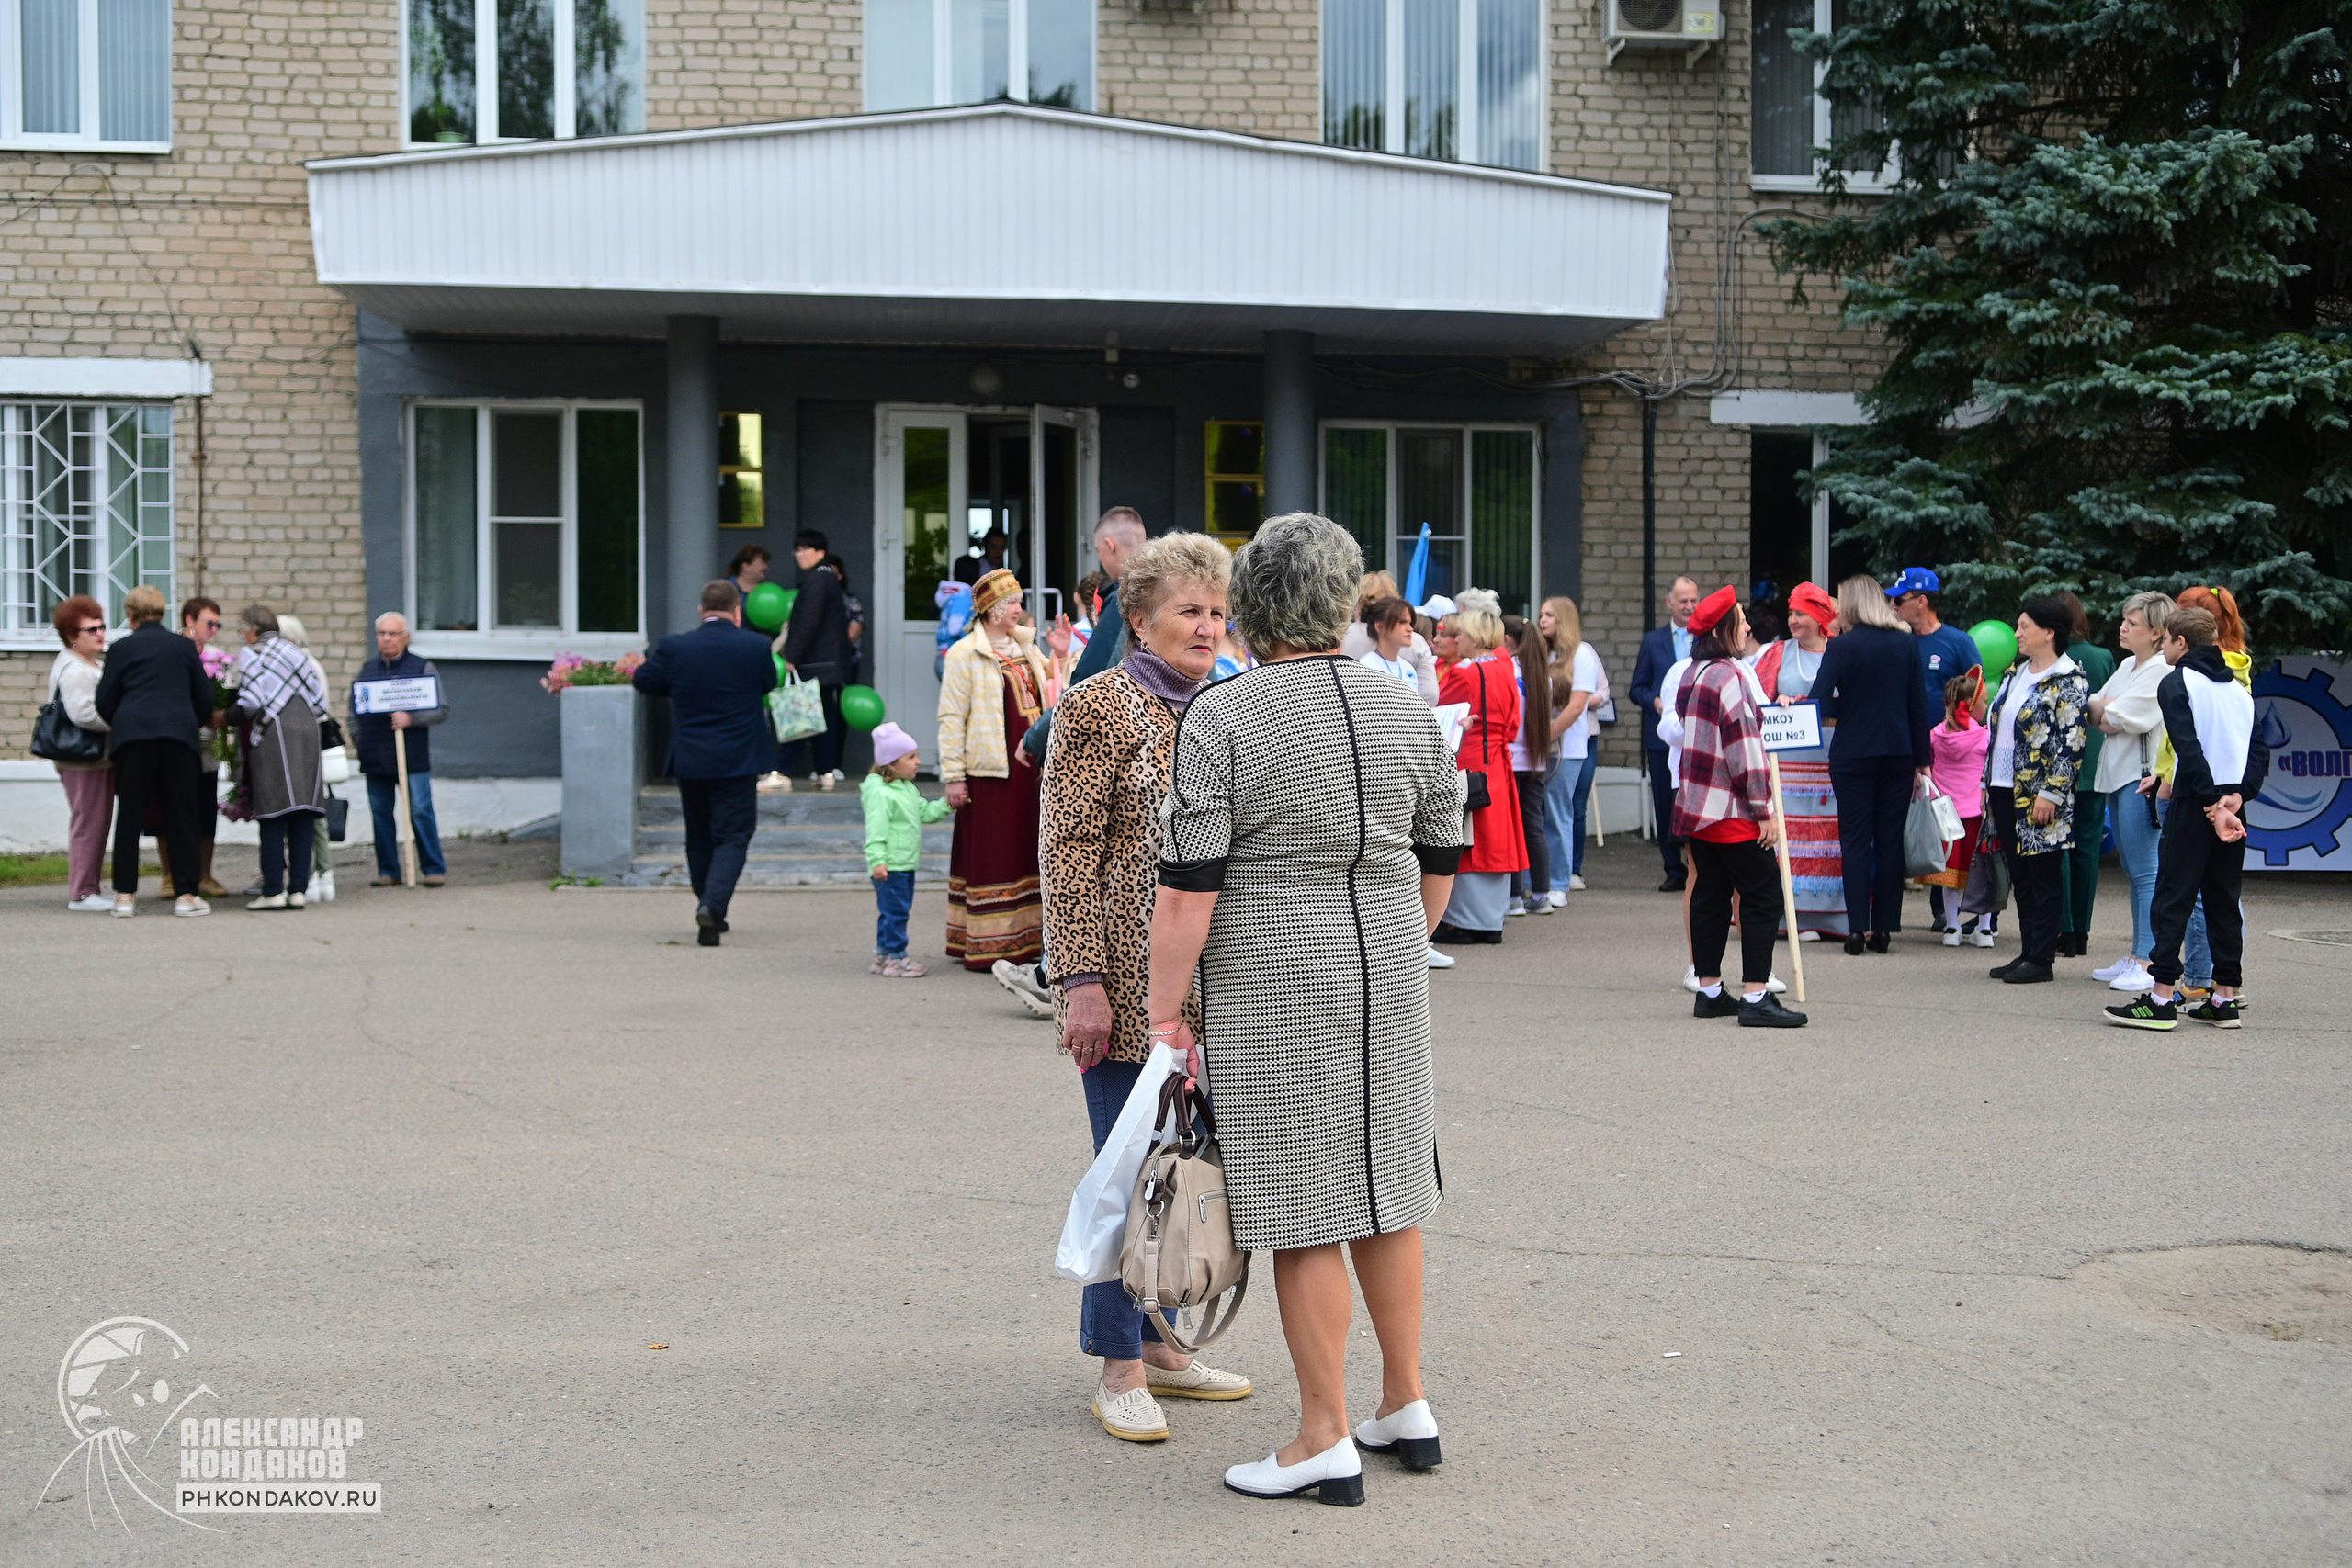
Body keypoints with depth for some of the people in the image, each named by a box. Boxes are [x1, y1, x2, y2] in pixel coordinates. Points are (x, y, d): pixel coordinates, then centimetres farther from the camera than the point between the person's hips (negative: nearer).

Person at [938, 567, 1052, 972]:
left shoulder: (1026, 646, 15)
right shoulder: (964, 654, -6)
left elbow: (1048, 692, 28)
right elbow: (951, 718, -9)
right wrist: (953, 776, -13)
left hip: (1028, 766, 7)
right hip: (988, 770, -7)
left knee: (1026, 851, 10)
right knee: (990, 856, -4)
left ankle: (1024, 939, 18)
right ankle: (985, 947, 1)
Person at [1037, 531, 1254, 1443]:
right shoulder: (1097, 706, -7)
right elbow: (1069, 851, -11)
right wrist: (1081, 981, -17)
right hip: (1128, 982, -6)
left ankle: (1157, 1342, 23)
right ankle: (1119, 1368, 7)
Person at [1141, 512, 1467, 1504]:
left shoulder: (1222, 717, -9)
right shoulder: (1408, 710, 7)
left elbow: (1188, 888, -13)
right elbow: (1439, 865, 13)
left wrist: (1165, 1012, -7)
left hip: (1272, 981, -6)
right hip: (1390, 971, 6)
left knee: (1302, 1211, 0)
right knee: (1383, 1189, 16)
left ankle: (1326, 1442, 7)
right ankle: (1407, 1408, 25)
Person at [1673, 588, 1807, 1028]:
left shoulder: (1692, 675, 12)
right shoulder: (1729, 676, -15)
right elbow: (1745, 745, -17)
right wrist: (1764, 809, -15)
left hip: (1696, 805, 9)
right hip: (1733, 810, -9)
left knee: (1709, 893, 13)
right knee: (1762, 896, -6)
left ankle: (1709, 991, 16)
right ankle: (1755, 996, -10)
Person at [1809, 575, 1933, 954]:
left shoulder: (1841, 646, -8)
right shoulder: (1907, 643, 2)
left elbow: (1819, 703, -16)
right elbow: (1918, 704, 4)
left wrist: (1841, 709, 4)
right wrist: (1922, 759, 8)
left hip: (1852, 753, -3)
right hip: (1898, 752, 3)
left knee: (1855, 839, 2)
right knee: (1890, 840, 7)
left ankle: (1857, 928, -3)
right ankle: (1884, 927, 8)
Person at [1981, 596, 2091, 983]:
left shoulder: (2068, 682, -10)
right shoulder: (2014, 674, 15)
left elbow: (2071, 744, -15)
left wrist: (2051, 793, -19)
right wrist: (1986, 781, 17)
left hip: (2038, 796, -8)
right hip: (2004, 791, 8)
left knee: (2041, 877, -2)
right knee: (2019, 876, 11)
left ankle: (2041, 959, 3)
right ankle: (2027, 952, 17)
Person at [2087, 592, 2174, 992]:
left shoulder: (2163, 672, -12)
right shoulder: (2127, 665, 17)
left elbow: (2121, 719, -17)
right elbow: (2096, 714, 15)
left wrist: (2106, 713, 2)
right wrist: (2106, 713, -6)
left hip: (2142, 778, -9)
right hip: (2117, 777, 9)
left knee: (2147, 872, -8)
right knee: (2134, 871, 12)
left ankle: (2150, 962, -8)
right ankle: (2135, 957, 18)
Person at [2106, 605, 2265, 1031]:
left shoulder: (2176, 683, -4)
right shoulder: (2239, 688, 16)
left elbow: (2189, 749, -16)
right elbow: (2260, 751, 7)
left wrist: (2212, 803, -15)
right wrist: (2236, 795, -3)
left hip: (2194, 803, -6)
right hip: (2233, 806, 6)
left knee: (2173, 896, -4)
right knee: (2223, 899, 11)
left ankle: (2162, 997, -7)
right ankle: (2225, 997, 11)